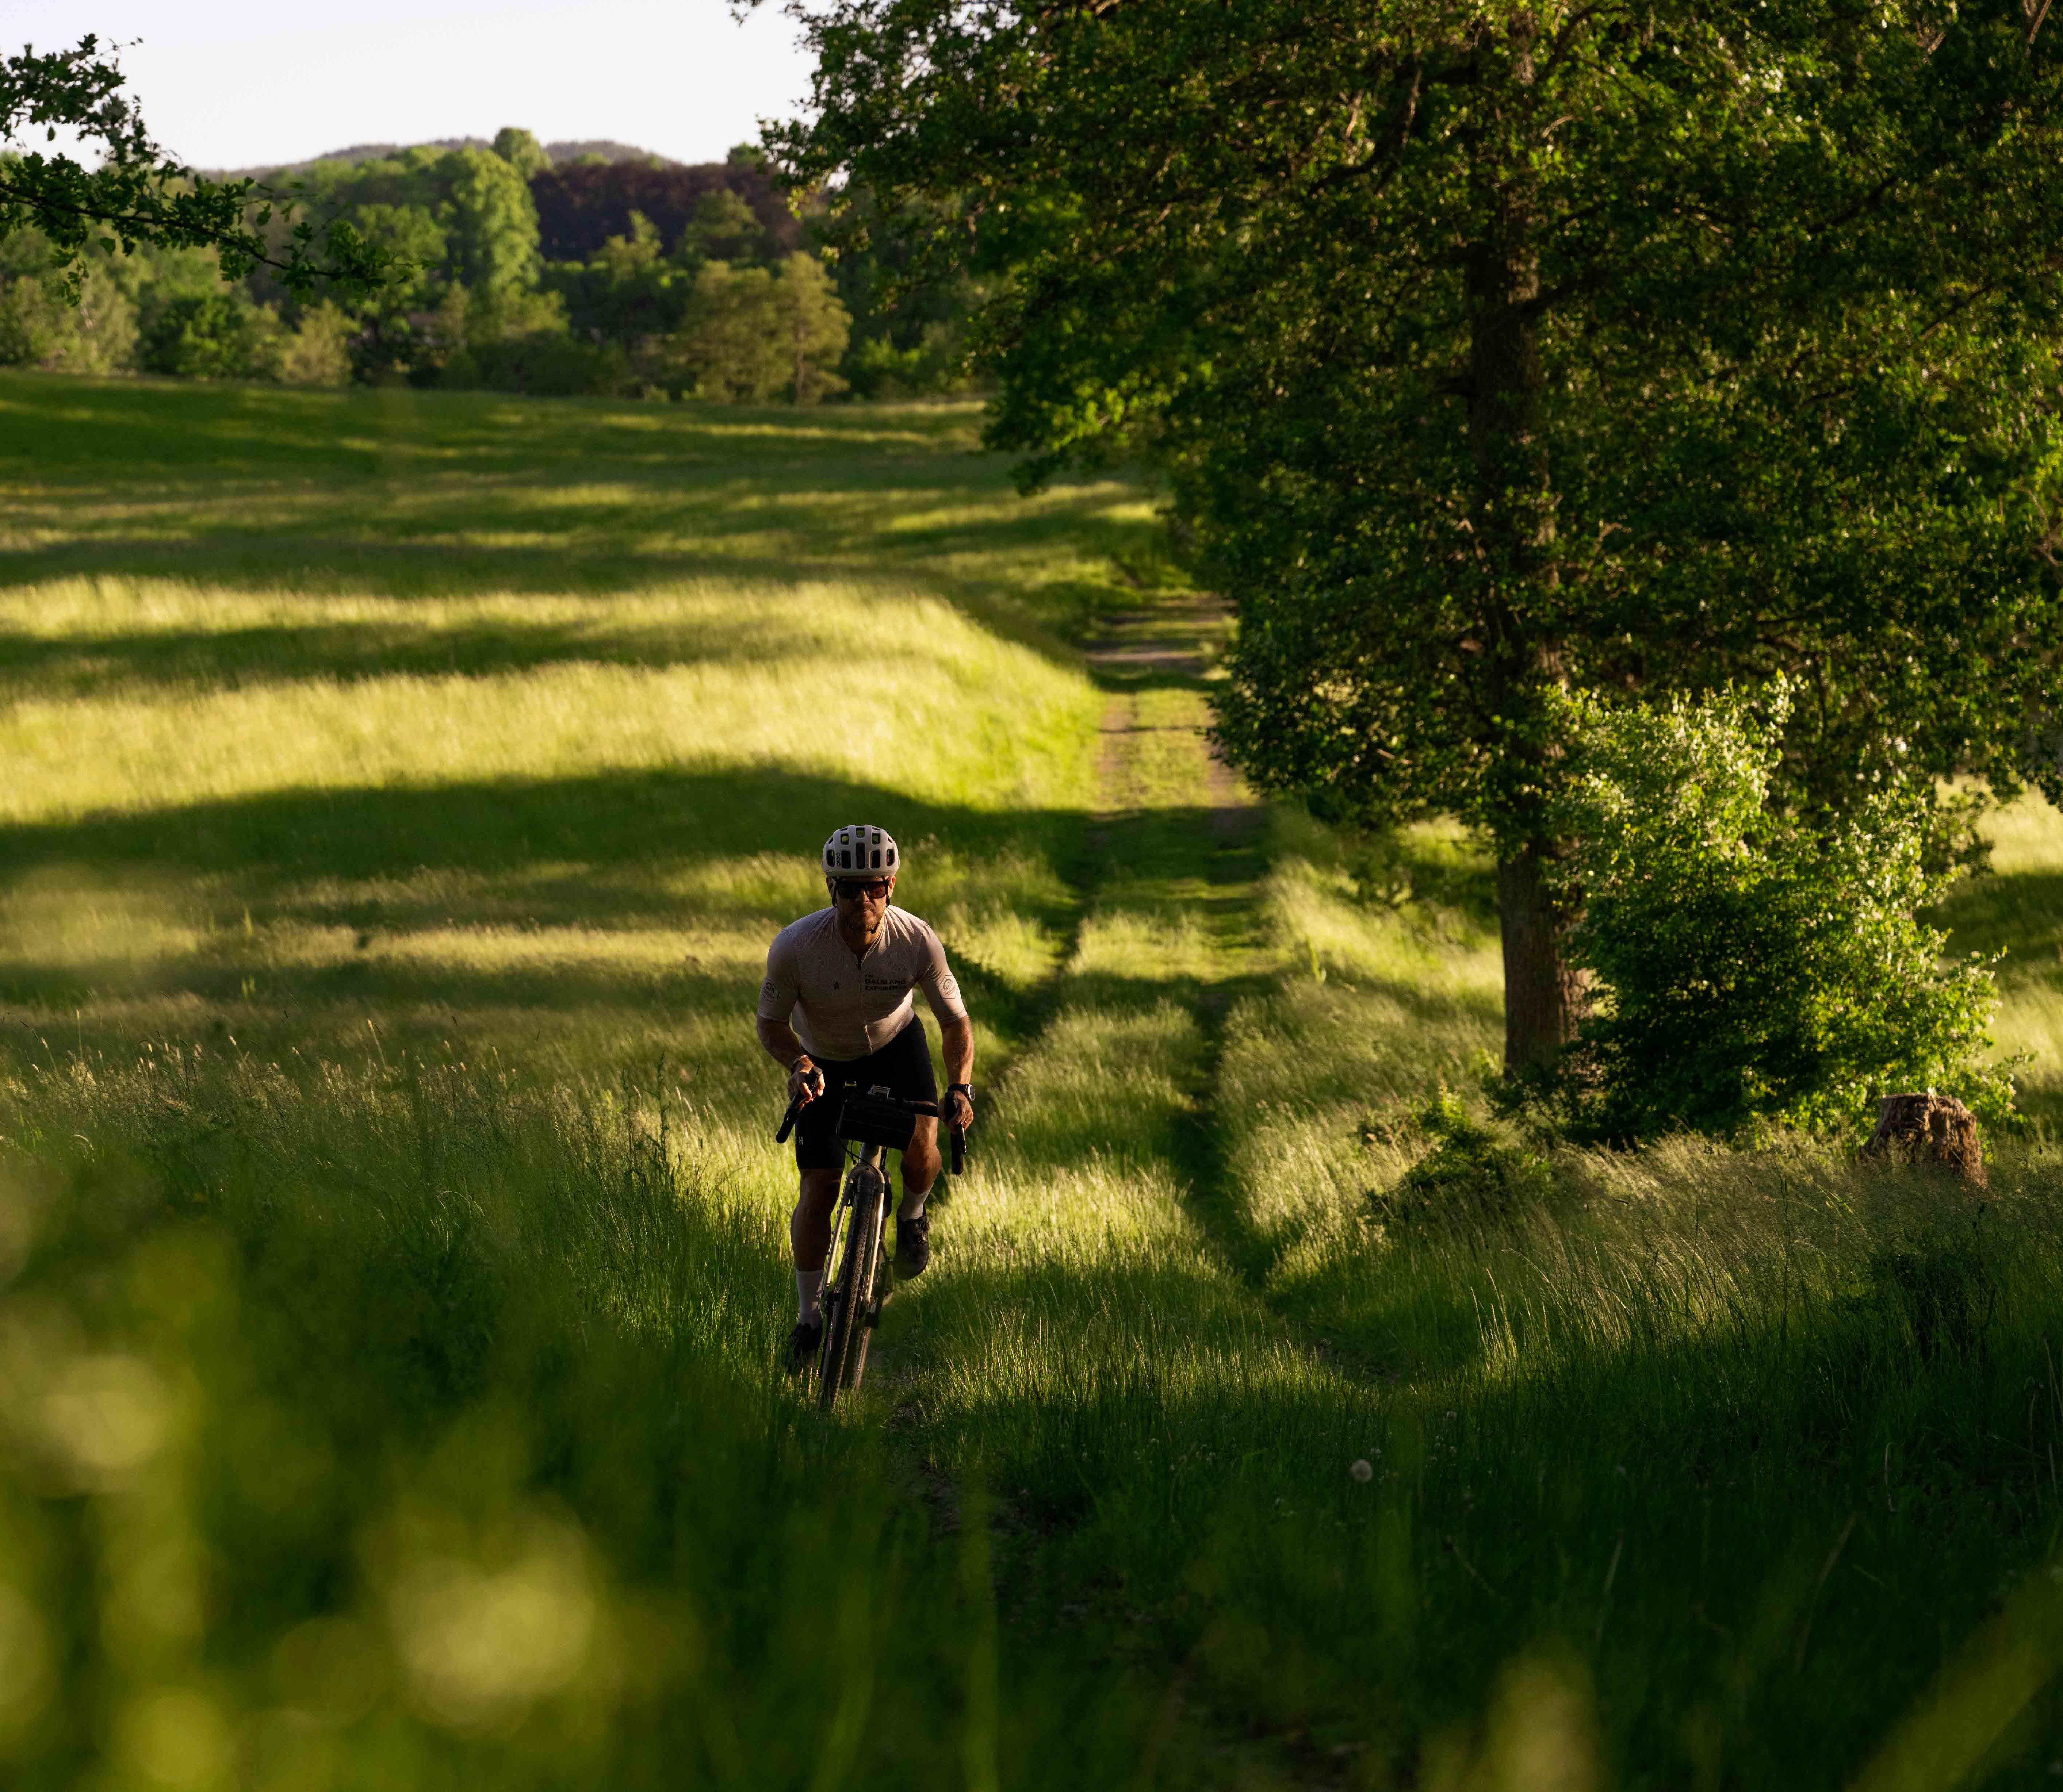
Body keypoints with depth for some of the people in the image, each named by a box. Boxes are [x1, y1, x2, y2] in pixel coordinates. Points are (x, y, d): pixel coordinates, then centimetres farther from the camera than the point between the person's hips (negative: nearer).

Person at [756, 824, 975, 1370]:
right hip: (824, 1059, 0)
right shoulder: (795, 947, -33)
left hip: (895, 1044, 1)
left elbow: (955, 1020, -15)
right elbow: (771, 1024, -16)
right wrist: (799, 1065, -36)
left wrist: (960, 1087, -30)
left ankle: (912, 1215, 11)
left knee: (920, 1144, -25)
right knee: (818, 1190, -7)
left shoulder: (918, 941, -29)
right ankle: (809, 1314, 14)